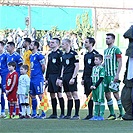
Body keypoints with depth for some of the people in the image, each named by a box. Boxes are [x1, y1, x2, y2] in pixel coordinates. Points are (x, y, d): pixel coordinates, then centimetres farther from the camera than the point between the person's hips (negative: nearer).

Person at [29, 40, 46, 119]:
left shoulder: (39, 55, -12)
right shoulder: (31, 56, 16)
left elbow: (43, 66, -12)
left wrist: (41, 74, 0)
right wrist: (32, 74, 15)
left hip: (38, 79, -9)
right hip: (32, 78, 9)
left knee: (40, 95, -7)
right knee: (32, 96, 11)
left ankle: (43, 113, -3)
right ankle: (34, 114, 17)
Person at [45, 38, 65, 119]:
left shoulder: (59, 53, -7)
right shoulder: (50, 54, 18)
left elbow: (61, 66, -13)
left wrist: (59, 78, -19)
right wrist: (47, 78, 17)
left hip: (56, 76, -8)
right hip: (50, 76, 8)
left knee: (59, 94, -8)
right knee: (52, 95, 8)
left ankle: (62, 113, -5)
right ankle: (54, 113, 13)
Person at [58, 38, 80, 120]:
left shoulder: (73, 54, -7)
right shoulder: (64, 55, 16)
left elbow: (77, 66, -11)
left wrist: (73, 78, -16)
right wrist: (61, 78, 16)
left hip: (71, 77, -8)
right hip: (65, 78, 8)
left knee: (74, 95, -7)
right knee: (68, 96, 10)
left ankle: (77, 114, -6)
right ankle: (68, 114, 13)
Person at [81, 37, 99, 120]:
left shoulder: (95, 54, -7)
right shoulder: (86, 55, 18)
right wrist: (83, 78, 19)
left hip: (92, 78, -8)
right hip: (86, 78, 8)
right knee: (88, 96, 7)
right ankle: (90, 114, 10)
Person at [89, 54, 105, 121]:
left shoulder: (101, 68, -9)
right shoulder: (94, 68, 14)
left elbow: (101, 79, -14)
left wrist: (95, 86, -17)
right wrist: (92, 85, 2)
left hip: (99, 86, -8)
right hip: (94, 86, 8)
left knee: (101, 101, -5)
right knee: (96, 101, 13)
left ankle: (101, 116, -5)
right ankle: (96, 115, 18)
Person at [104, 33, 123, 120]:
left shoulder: (116, 49, -6)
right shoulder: (105, 51, 17)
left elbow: (120, 63, -11)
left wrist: (117, 74, -18)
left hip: (113, 75, -8)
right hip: (106, 75, 8)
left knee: (116, 94, -9)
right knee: (107, 94, 6)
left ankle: (122, 114, -3)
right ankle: (112, 114, 12)